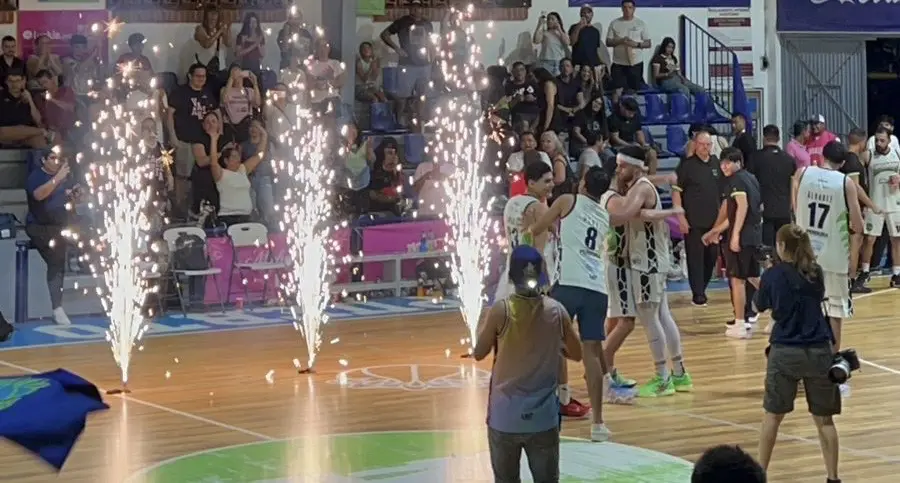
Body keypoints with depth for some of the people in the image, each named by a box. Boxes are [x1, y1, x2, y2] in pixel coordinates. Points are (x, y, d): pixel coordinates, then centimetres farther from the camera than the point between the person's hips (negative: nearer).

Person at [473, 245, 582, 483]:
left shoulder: (500, 311, -13)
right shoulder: (557, 311, -5)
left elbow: (479, 353, 1)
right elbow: (576, 354, 8)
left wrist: (482, 327, 18)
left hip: (505, 416, -1)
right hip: (543, 417, 1)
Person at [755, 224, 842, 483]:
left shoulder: (773, 275, -4)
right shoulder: (816, 273, 4)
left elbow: (761, 306, 12)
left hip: (785, 352, -2)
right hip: (819, 352, 2)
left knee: (773, 415, 12)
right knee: (824, 418, 8)